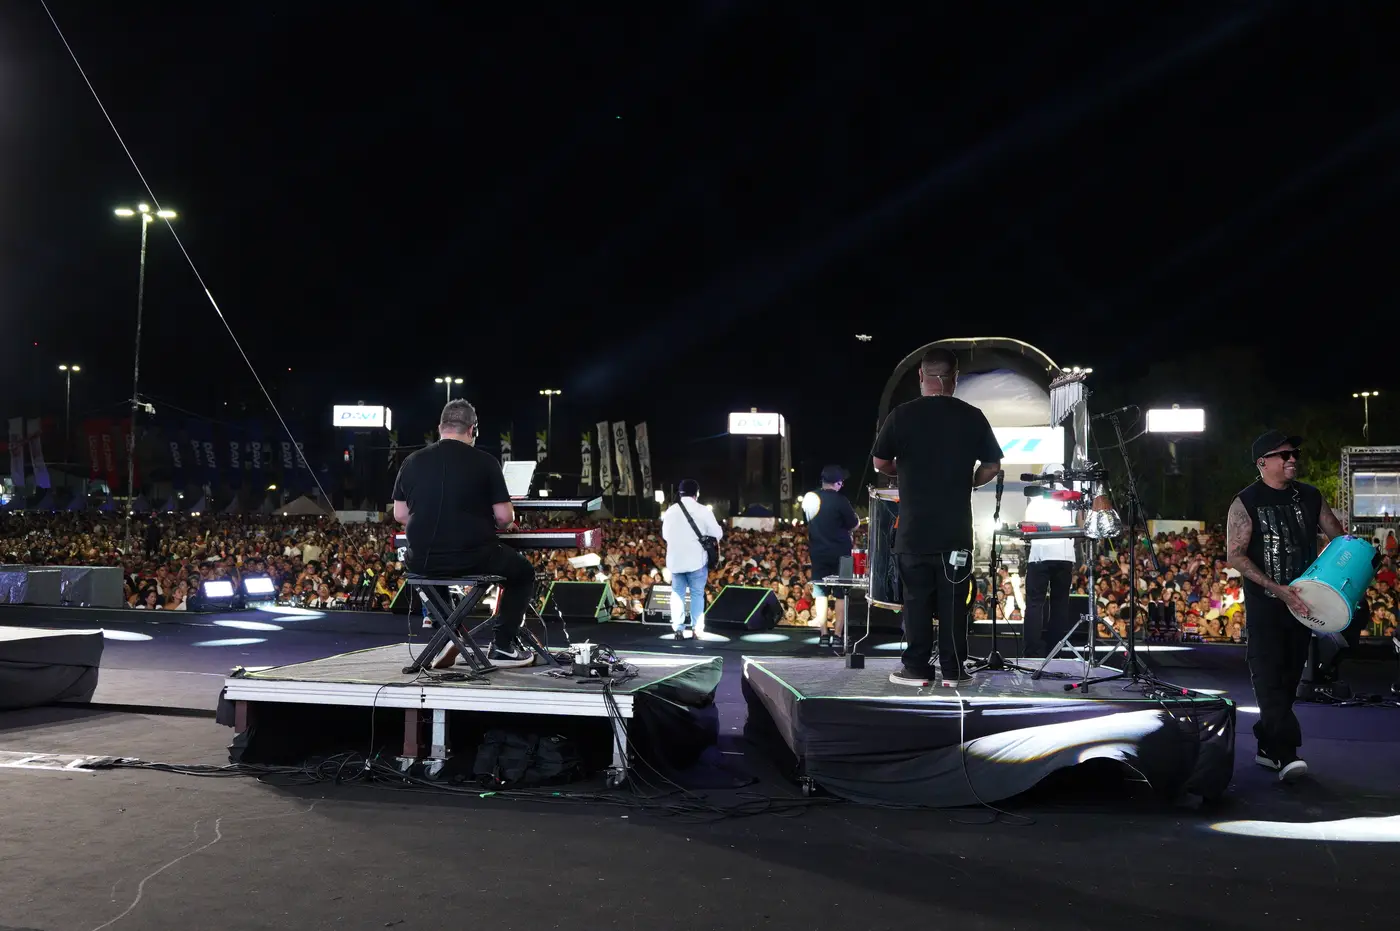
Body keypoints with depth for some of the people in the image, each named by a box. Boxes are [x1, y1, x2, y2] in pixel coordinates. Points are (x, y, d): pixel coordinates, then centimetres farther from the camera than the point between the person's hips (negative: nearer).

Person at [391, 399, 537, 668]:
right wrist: (497, 523, 16)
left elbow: (400, 515, 9)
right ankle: (503, 646, 17)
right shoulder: (485, 462, -6)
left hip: (423, 562, 3)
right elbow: (504, 517, -7)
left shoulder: (412, 462, 3)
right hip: (474, 558, -3)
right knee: (523, 572, 25)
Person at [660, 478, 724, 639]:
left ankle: (678, 629, 4)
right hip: (696, 559, -3)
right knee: (697, 593, 6)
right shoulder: (703, 511, -7)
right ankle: (697, 629, 4)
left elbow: (665, 535, 14)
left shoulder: (670, 511, 3)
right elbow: (717, 534, -3)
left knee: (678, 593, 9)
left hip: (675, 559, 3)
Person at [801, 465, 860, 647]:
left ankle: (824, 635, 9)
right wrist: (856, 517, 12)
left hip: (818, 552, 4)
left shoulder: (809, 497, 1)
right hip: (840, 553, -4)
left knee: (820, 593, 10)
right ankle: (838, 635, 2)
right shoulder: (840, 500, -15)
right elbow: (854, 525, -8)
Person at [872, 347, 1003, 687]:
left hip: (914, 529, -1)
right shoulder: (972, 417, -1)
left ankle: (915, 669, 10)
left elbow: (880, 463, 1)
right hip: (956, 530, 1)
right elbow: (992, 466, 3)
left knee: (917, 600, 7)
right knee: (953, 602, 7)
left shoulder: (901, 415, -5)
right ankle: (953, 671, 10)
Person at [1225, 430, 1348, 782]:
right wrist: (1276, 589, -22)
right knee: (1269, 678, -11)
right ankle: (1287, 754, -15)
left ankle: (1267, 746, 20)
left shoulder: (1310, 497, 9)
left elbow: (1339, 537, 16)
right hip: (1264, 605, -5)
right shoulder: (1246, 503, -6)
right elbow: (1235, 555, -12)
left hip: (1302, 603, 5)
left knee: (1289, 678, 9)